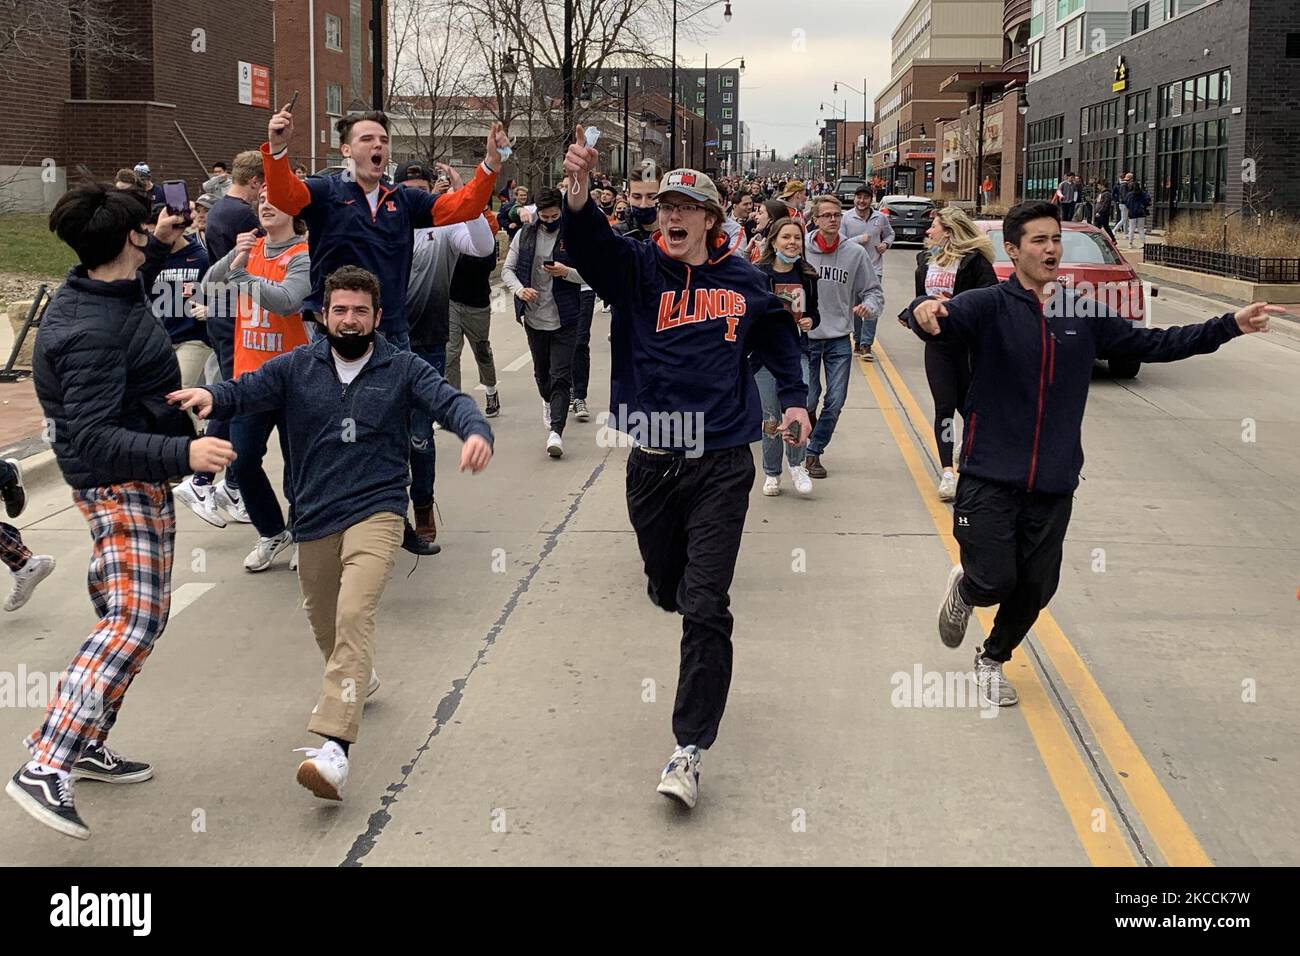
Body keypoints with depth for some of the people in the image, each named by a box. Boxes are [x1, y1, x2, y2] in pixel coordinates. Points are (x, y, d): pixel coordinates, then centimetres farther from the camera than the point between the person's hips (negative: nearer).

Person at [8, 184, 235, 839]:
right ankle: (44, 768, -25)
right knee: (133, 620, -19)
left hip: (134, 483, 11)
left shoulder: (102, 293, 8)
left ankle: (88, 747, 24)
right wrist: (183, 453, -40)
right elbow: (91, 437, -30)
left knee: (127, 618, 16)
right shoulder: (93, 333, -24)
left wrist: (162, 245, 27)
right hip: (122, 485, -11)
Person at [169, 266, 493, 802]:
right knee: (321, 617, 21)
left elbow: (448, 401, -10)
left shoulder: (403, 369, 2)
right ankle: (356, 681, 55)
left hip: (375, 512, -4)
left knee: (354, 614, -24)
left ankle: (335, 748, -33)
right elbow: (248, 391, -5)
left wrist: (476, 431, -33)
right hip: (314, 517, 4)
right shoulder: (297, 368, 6)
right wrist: (213, 396, -30)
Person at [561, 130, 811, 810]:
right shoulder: (636, 269, 0)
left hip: (721, 465, -2)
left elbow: (778, 336, 23)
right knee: (667, 590, 18)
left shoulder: (743, 282, 3)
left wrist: (794, 398, 16)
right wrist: (578, 189, -40)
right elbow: (588, 243, -22)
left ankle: (689, 751, -6)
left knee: (705, 608, -10)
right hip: (652, 464, 2)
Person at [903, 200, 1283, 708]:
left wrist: (1232, 325, 8)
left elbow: (1152, 343, 13)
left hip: (1053, 486, 4)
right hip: (990, 479, -4)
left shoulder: (1083, 315, 7)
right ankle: (964, 589, 30)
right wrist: (926, 314, -52)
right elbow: (945, 318, -27)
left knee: (1036, 588, 9)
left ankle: (993, 658, 37)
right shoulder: (989, 305, -8)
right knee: (996, 582, -9)